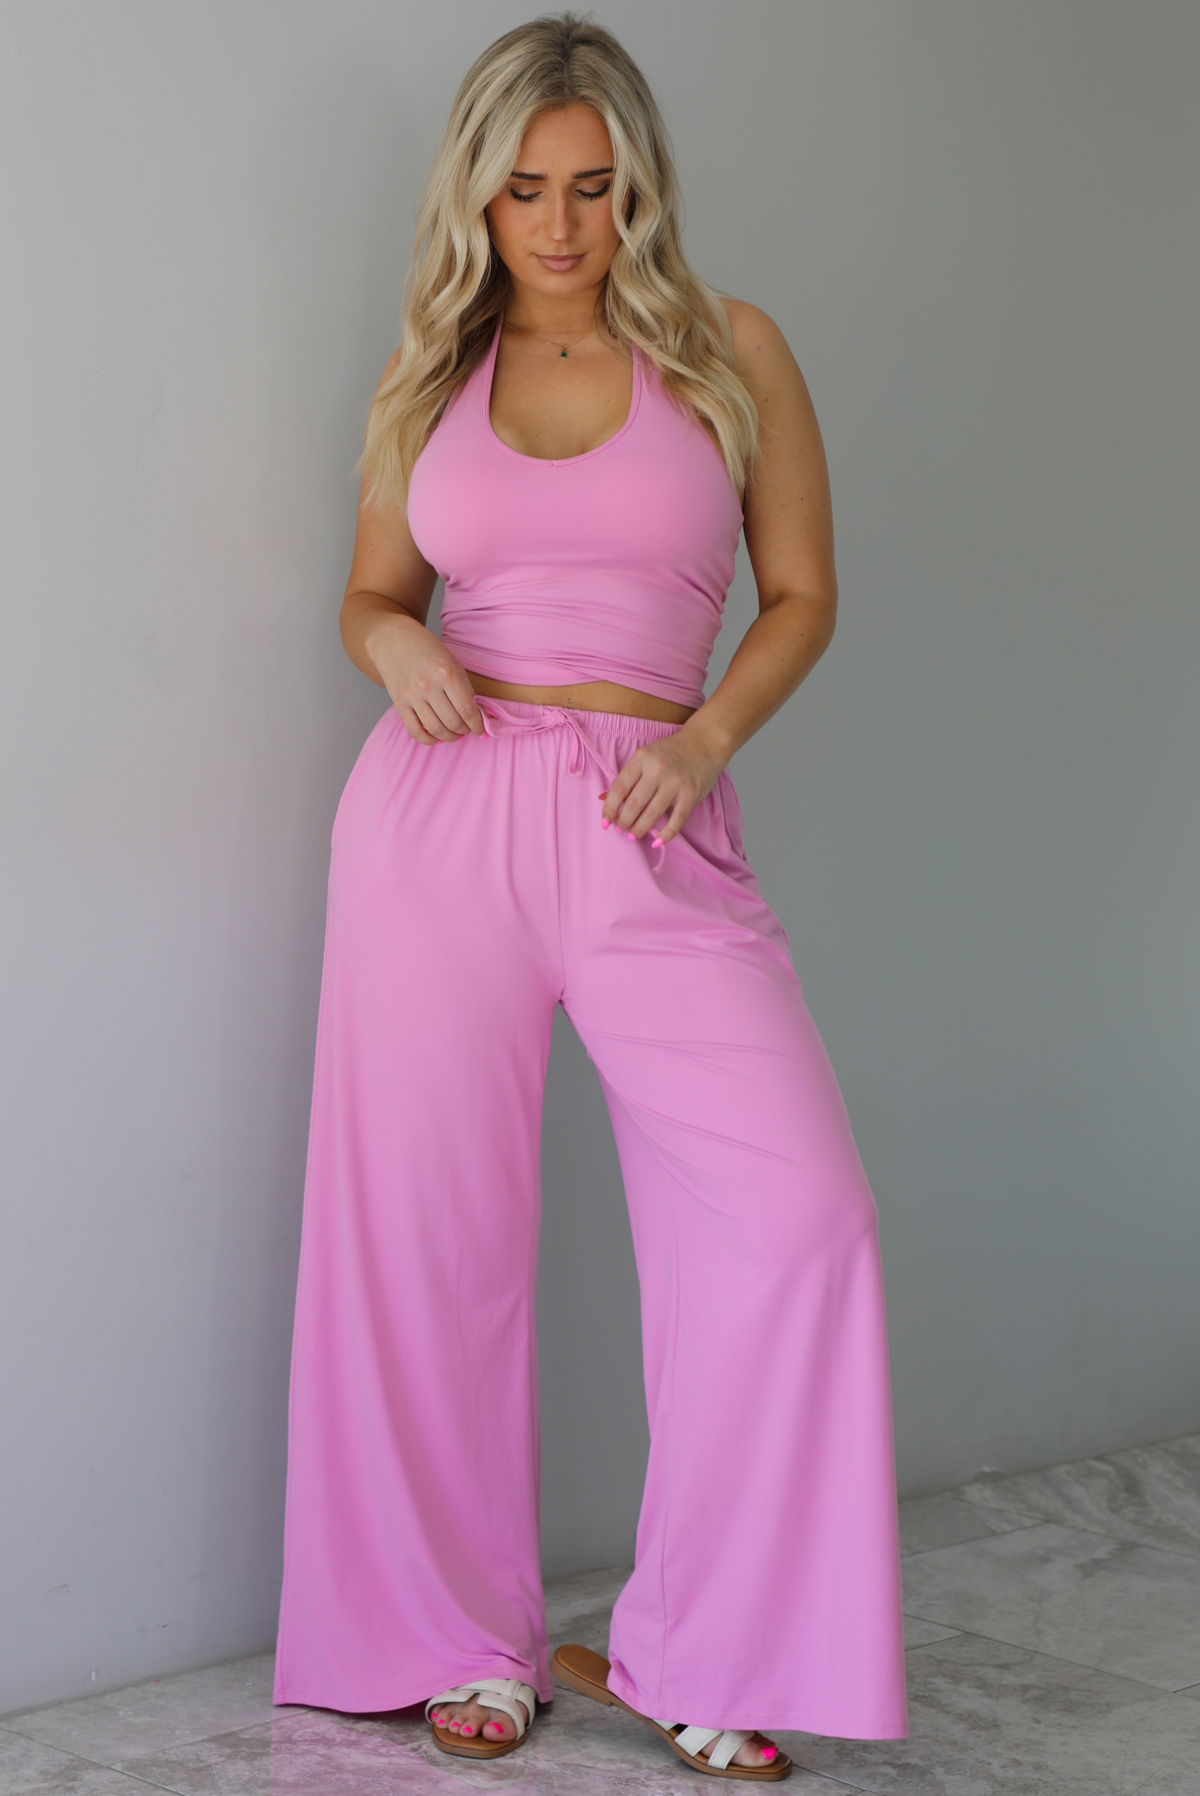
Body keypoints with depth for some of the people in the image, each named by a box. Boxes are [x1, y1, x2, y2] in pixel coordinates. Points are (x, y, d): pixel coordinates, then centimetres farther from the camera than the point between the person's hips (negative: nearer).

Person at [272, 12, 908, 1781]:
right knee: (434, 1232, 3)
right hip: (443, 811, 2)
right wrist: (395, 647, -4)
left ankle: (702, 1648, 2)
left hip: (655, 831, -1)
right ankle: (461, 1634, 21)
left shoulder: (731, 353, 6)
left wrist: (706, 735, -9)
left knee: (796, 1214, -13)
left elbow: (803, 593, 9)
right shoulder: (430, 376, 11)